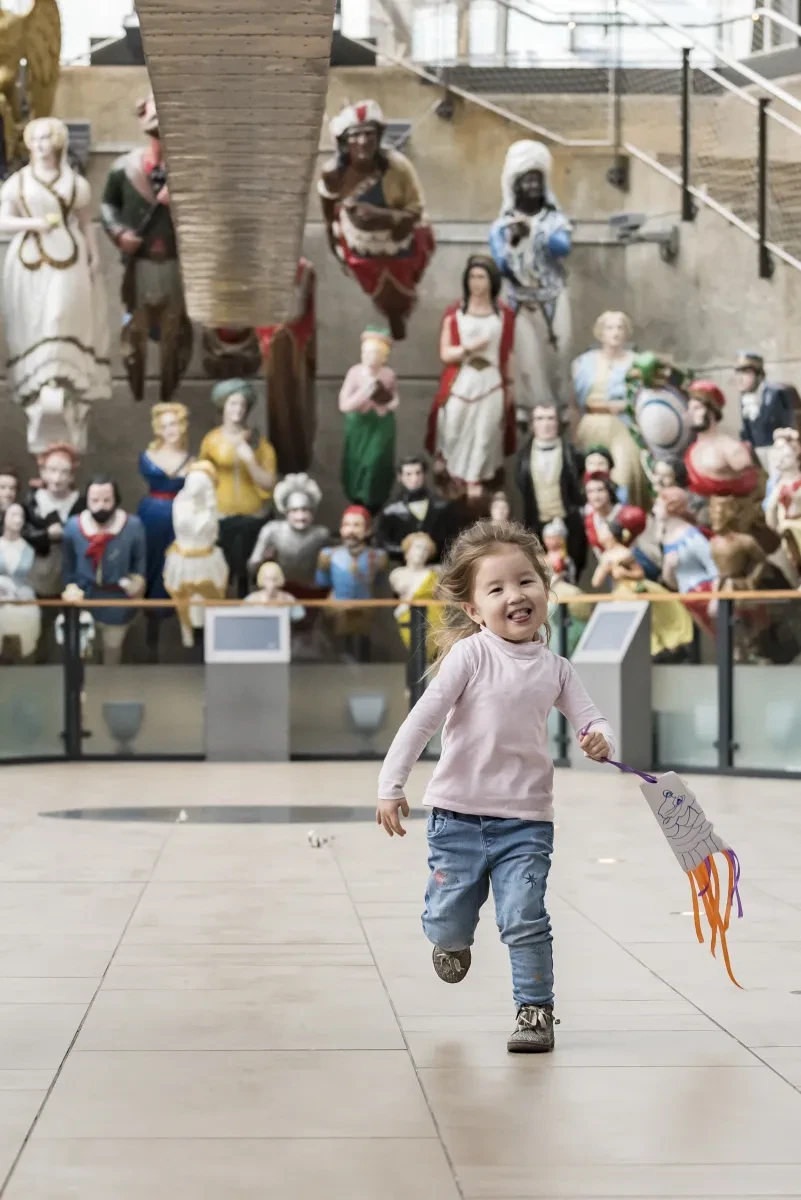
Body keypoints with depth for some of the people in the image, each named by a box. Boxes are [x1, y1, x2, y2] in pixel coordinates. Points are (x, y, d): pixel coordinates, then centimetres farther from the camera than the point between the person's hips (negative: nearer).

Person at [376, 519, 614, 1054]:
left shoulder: (555, 669, 2)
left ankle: (536, 1009, 8)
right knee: (447, 925, 6)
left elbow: (592, 719, 4)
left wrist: (601, 741, -21)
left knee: (525, 921, -10)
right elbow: (422, 719, -12)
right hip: (458, 814, -1)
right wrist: (392, 786, -17)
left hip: (526, 820, 1)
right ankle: (454, 942, 42)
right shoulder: (471, 654, -9)